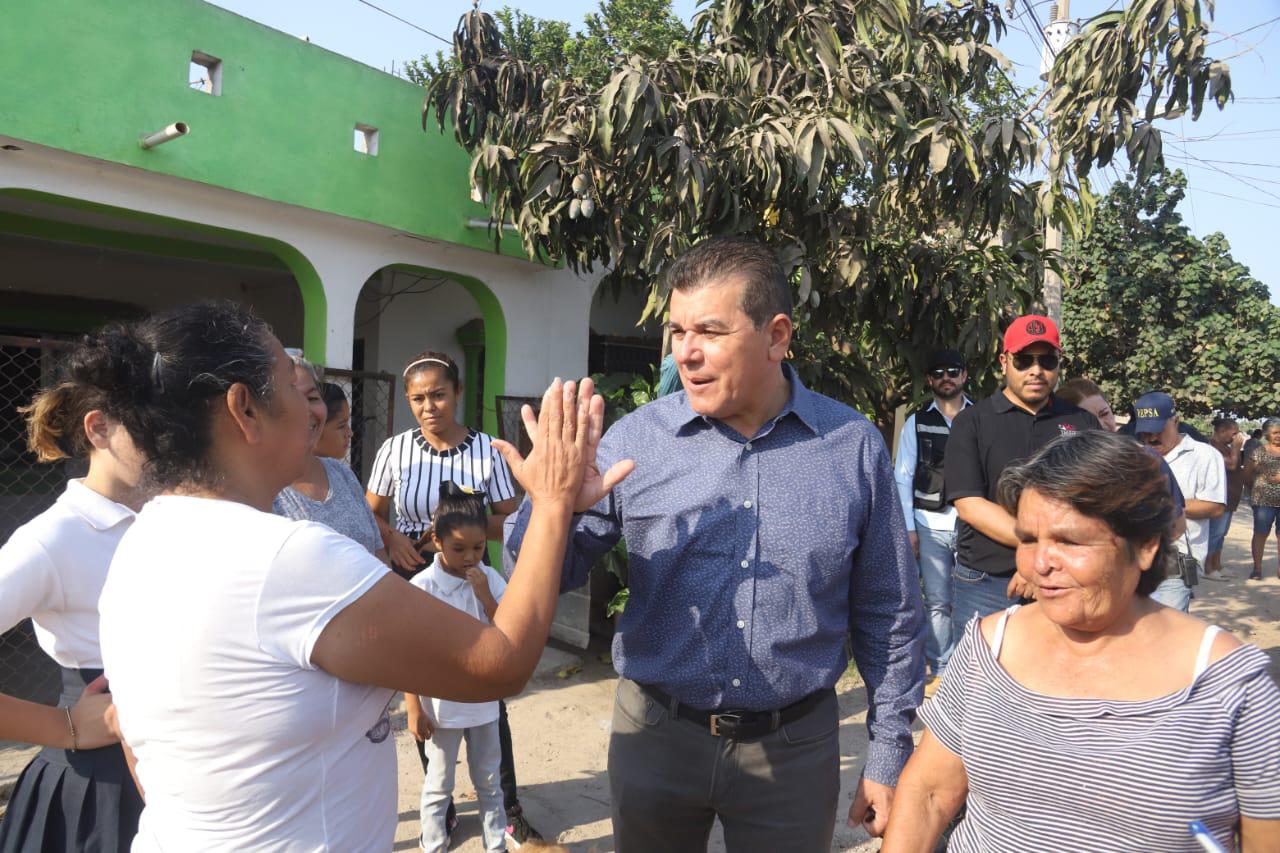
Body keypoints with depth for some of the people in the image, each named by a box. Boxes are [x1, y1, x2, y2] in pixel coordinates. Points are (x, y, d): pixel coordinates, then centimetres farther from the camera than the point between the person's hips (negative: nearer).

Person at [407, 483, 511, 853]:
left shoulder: (490, 580, -8)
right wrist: (413, 707, -9)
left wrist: (485, 596, -21)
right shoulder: (421, 587, -17)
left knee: (488, 782, 20)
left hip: (482, 701, 3)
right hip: (440, 705, -3)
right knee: (439, 787, 15)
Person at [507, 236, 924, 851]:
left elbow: (889, 617, 2)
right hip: (656, 733, 1)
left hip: (794, 751, 0)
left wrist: (888, 758, 4)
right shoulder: (635, 439, -9)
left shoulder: (853, 447, -7)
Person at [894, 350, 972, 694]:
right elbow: (903, 477, 4)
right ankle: (941, 670, 20)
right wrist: (909, 528, 0)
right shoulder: (917, 422, 6)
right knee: (937, 602, 9)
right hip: (931, 526, 1)